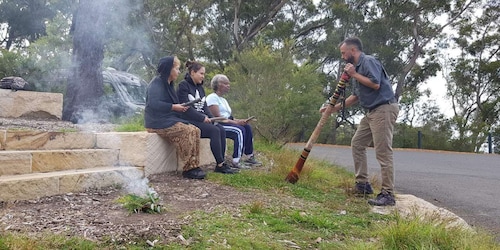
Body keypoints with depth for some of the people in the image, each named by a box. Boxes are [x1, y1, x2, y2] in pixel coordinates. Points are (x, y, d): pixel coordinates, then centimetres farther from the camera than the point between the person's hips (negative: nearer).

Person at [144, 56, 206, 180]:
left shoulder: (167, 84, 20)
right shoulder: (157, 83, -9)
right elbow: (154, 103, -22)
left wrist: (180, 108, 5)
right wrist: (173, 107, -16)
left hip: (169, 120, 9)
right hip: (157, 122, -9)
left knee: (195, 130, -12)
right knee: (188, 131, -26)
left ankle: (194, 166, -18)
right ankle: (188, 168, -21)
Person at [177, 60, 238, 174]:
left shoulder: (200, 87, 20)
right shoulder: (183, 86, -6)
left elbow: (204, 106, 15)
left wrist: (210, 118, -4)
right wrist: (203, 118, -17)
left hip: (201, 120, 8)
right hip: (189, 120, -8)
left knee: (221, 129, -16)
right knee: (214, 131, -26)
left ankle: (220, 165, -19)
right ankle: (220, 164, -22)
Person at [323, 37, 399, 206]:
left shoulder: (368, 61, -9)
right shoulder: (357, 67, 19)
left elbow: (375, 84, -24)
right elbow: (356, 96, 25)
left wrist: (354, 75, -12)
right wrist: (336, 107, 21)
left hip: (384, 109, -10)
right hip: (372, 112, 10)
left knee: (383, 152, -11)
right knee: (357, 143, 12)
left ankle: (388, 194, -8)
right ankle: (362, 184, 16)